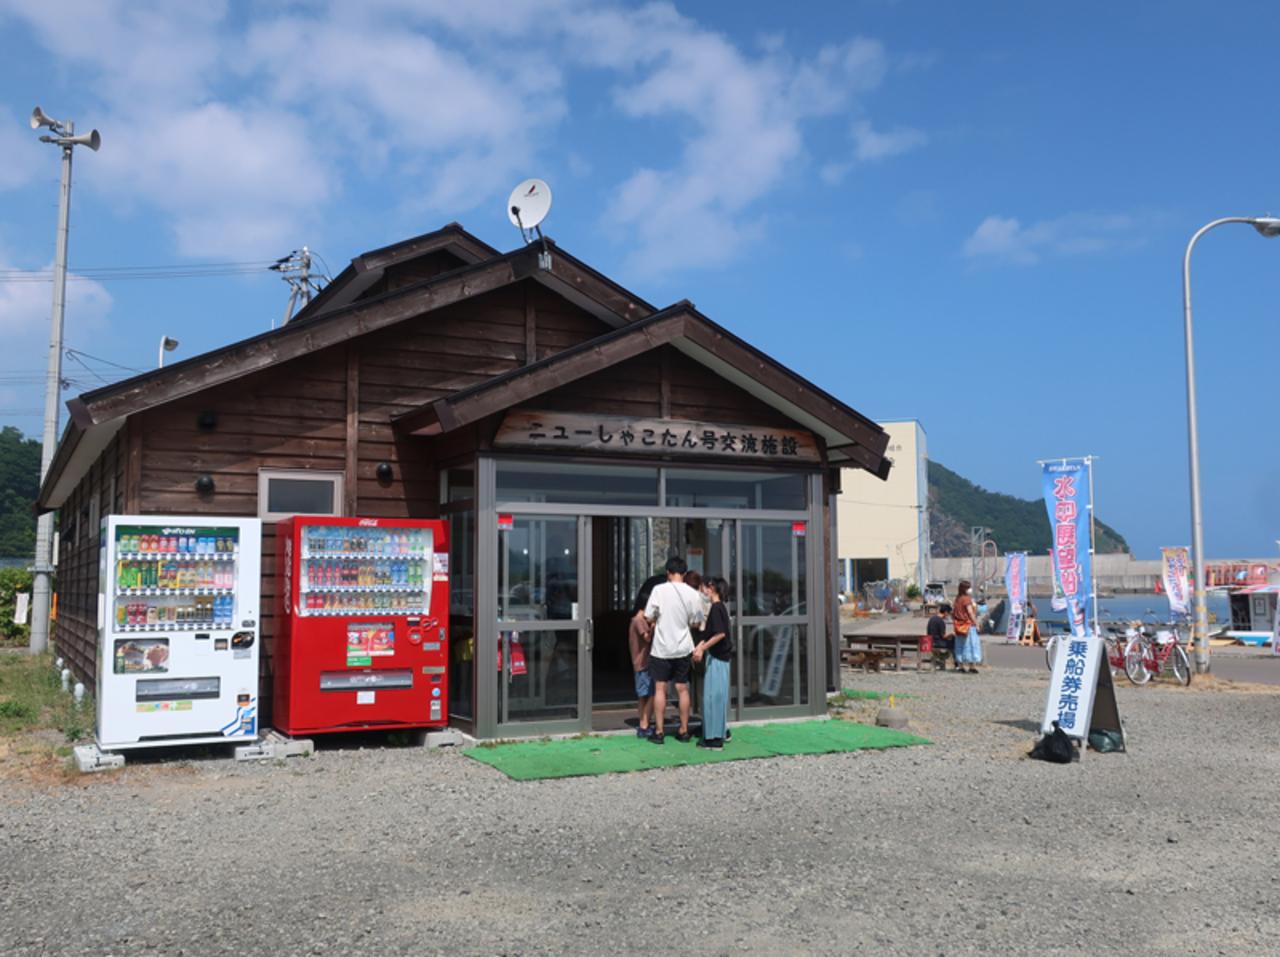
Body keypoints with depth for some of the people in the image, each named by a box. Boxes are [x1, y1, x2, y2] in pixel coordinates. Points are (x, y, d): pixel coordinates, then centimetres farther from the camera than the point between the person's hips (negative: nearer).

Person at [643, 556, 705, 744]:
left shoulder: (659, 590, -12)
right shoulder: (692, 594, -5)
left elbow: (648, 617, -8)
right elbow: (696, 622, 2)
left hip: (661, 648, -2)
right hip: (683, 648, 2)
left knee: (660, 688, 6)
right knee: (682, 689, 10)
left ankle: (659, 732, 8)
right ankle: (683, 731, 16)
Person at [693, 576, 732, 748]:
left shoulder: (716, 608, -15)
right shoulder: (720, 607, 13)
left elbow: (720, 634, -23)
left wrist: (702, 648, -19)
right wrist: (700, 646, 8)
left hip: (716, 658, -9)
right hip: (720, 657, 9)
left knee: (713, 695, -5)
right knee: (718, 695, 15)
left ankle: (714, 737, -2)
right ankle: (722, 731, 23)